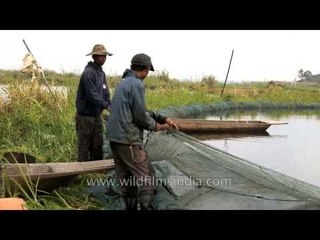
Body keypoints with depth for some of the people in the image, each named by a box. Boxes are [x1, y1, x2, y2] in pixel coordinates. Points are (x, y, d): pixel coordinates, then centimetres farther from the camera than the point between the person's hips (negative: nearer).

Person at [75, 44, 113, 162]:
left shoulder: (101, 73, 10)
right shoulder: (88, 73, -17)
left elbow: (105, 93, 11)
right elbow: (92, 95, -24)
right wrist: (107, 105, -23)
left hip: (97, 115, 8)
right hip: (85, 116, -8)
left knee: (98, 145, 13)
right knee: (84, 146, 4)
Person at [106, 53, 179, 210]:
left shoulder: (124, 82, 17)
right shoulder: (136, 84, -13)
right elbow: (140, 115, -15)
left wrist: (163, 119, 18)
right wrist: (154, 125, 4)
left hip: (114, 137, 10)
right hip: (128, 139, -9)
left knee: (126, 177, 15)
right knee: (146, 175, -1)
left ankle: (130, 206, 22)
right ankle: (146, 206, -1)